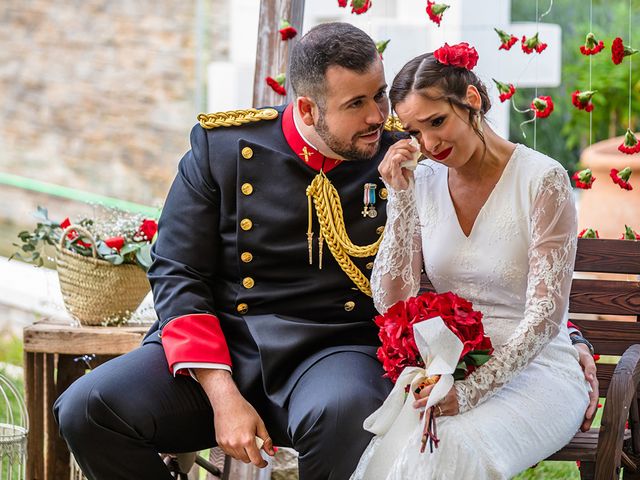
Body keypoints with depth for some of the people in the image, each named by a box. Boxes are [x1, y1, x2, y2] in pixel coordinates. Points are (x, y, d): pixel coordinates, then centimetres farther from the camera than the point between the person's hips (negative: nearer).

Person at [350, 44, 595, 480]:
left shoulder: (543, 181, -8)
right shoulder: (424, 184, 7)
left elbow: (545, 314, -14)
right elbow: (391, 303, 1)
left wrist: (471, 390, -27)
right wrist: (400, 197, -7)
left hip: (535, 368, -3)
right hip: (445, 370, 4)